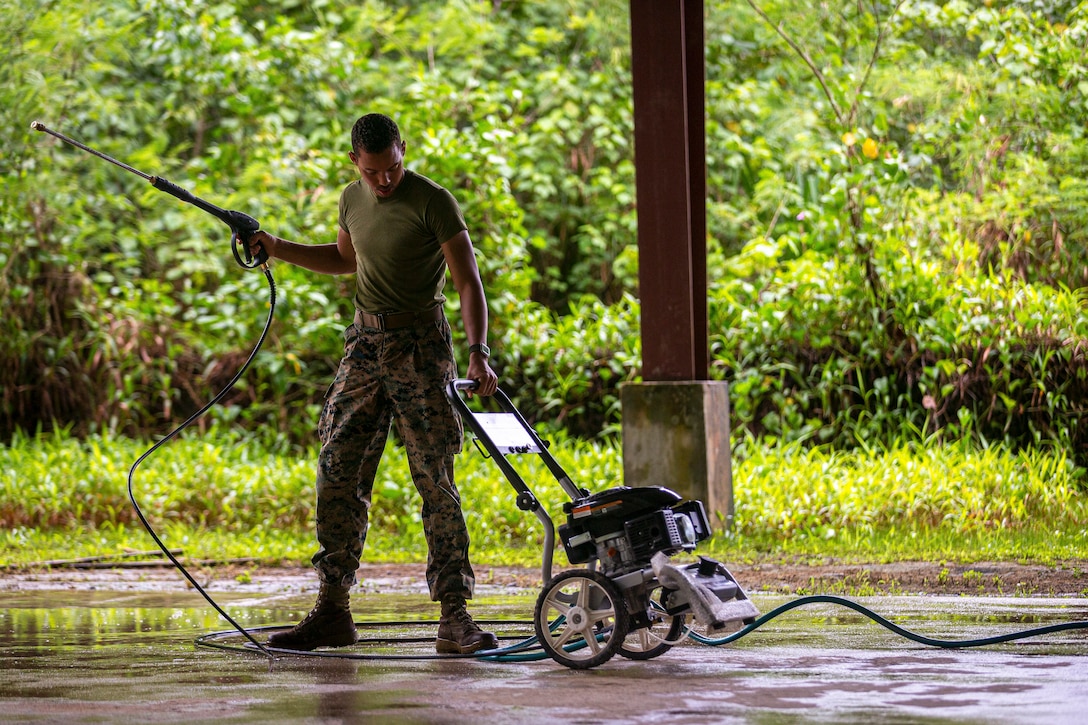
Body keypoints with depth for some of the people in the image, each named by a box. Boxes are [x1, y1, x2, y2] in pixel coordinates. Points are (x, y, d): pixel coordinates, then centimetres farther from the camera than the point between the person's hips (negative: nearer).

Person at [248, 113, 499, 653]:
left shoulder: (432, 202, -11)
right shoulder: (353, 199, 9)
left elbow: (469, 282, -14)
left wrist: (478, 351, -27)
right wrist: (277, 249, 19)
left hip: (420, 345, -6)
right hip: (364, 343, 6)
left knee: (435, 482, -8)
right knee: (337, 476, 3)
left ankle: (455, 618, -7)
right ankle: (332, 612, 10)